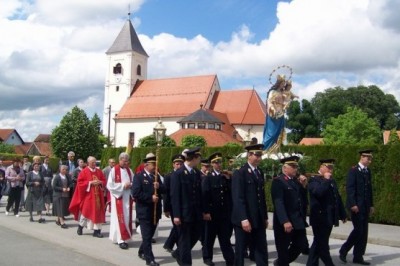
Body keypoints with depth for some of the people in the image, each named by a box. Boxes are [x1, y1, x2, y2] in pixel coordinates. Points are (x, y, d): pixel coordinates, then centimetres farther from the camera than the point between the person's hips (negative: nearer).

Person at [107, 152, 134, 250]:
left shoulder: (129, 170, 9)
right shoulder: (114, 170, -7)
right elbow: (110, 185, -11)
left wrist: (130, 185, -10)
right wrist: (122, 185, -16)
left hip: (127, 198, 5)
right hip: (118, 197, -5)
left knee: (127, 218, 8)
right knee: (119, 218, -6)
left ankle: (123, 237, 18)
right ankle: (120, 239, -3)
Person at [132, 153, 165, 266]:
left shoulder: (157, 176, 13)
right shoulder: (139, 176, -8)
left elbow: (164, 190, 8)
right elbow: (135, 193, -18)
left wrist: (159, 187, -13)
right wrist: (150, 197, -20)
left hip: (155, 211, 7)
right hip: (144, 211, -7)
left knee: (150, 235, 17)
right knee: (147, 236, -2)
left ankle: (142, 252, 36)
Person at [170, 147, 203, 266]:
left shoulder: (197, 173, 8)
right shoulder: (178, 174, -12)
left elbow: (199, 192, 10)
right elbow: (174, 196, -14)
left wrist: (202, 210, 8)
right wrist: (176, 215, -17)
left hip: (196, 212, 7)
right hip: (184, 212, -7)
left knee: (196, 235, 14)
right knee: (184, 239, 3)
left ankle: (178, 253, 35)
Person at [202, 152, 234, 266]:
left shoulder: (226, 177, 11)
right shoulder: (208, 178, -2)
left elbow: (232, 192, 6)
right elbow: (205, 196, -9)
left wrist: (228, 180, -6)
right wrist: (206, 212, -14)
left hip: (225, 212, 3)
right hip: (212, 212, -3)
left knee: (225, 237, 6)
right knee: (210, 236, 10)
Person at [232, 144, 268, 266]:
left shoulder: (260, 172, 13)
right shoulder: (239, 173, -10)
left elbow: (262, 196, 15)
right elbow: (238, 198, -16)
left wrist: (265, 217, 15)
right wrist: (243, 219, -22)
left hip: (259, 219, 6)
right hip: (244, 219, -6)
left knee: (262, 250, 8)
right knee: (240, 250, 7)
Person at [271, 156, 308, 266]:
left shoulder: (295, 181, 13)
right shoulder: (278, 181, -12)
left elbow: (301, 199, 15)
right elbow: (278, 203, -21)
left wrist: (303, 186, 3)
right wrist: (285, 221, -28)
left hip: (298, 220, 8)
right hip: (284, 222, -8)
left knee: (302, 244, 15)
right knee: (283, 248, 5)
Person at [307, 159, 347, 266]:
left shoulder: (332, 181, 17)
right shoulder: (314, 179, -8)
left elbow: (338, 198, 19)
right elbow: (318, 192, -27)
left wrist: (342, 214, 18)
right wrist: (326, 180, -17)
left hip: (329, 218, 8)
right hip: (320, 218, -8)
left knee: (318, 244, 13)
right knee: (322, 245, -3)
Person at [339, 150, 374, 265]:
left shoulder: (368, 171, 14)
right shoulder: (353, 170, -8)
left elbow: (369, 189, 17)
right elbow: (349, 188, -14)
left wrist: (371, 205, 13)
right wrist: (353, 204, -19)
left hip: (365, 206, 7)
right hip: (356, 206, -7)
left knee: (364, 232, 7)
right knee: (358, 230, -9)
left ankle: (358, 257, 14)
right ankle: (343, 250, 7)